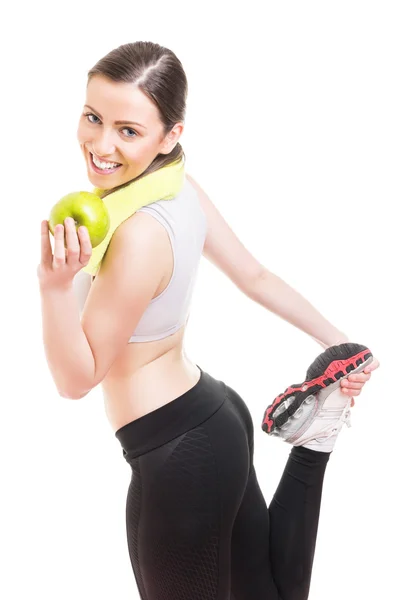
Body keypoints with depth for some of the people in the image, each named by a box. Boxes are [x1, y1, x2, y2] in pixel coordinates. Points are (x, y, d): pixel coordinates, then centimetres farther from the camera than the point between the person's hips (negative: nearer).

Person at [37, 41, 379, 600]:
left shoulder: (139, 236, -30)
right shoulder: (182, 187, -5)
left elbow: (77, 377, -20)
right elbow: (256, 276, 7)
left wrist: (55, 284, -36)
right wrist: (338, 343, 17)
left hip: (179, 455, -10)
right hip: (217, 417, 10)